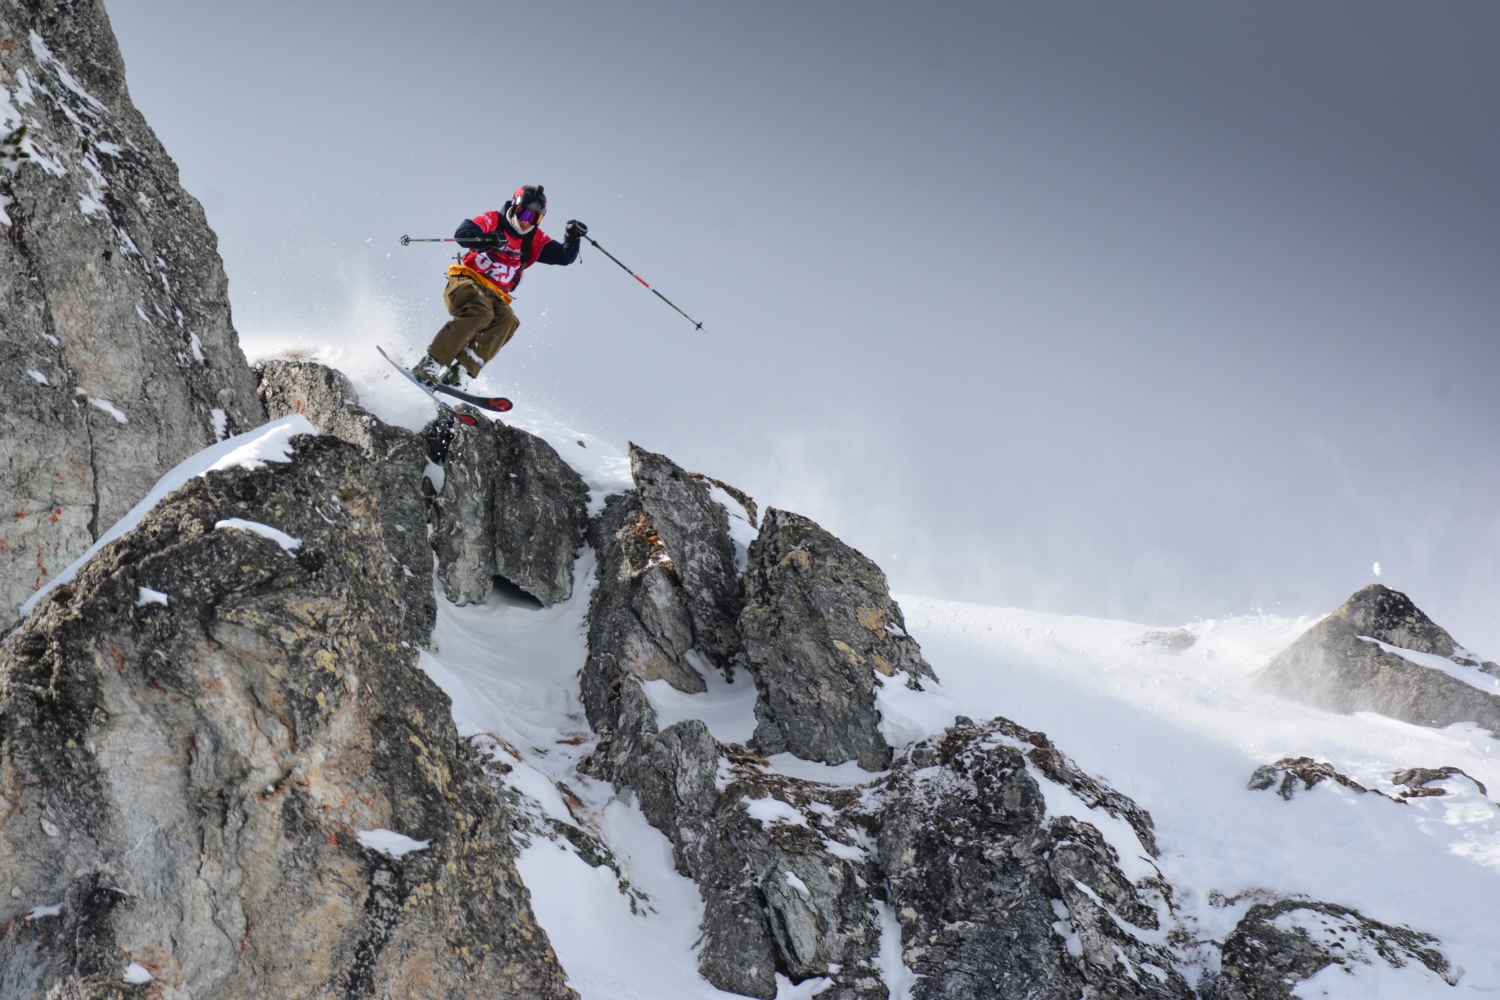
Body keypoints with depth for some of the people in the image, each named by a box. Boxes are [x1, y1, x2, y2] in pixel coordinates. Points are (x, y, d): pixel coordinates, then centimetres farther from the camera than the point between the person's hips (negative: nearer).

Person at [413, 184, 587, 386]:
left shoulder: (535, 241, 14)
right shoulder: (492, 221, 1)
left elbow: (564, 257, 9)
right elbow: (462, 233, -14)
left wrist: (572, 239, -12)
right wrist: (485, 240, -33)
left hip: (495, 295, 4)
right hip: (467, 282, -4)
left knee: (506, 321, -29)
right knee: (479, 313, -35)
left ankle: (458, 373, -38)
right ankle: (429, 366, -37)